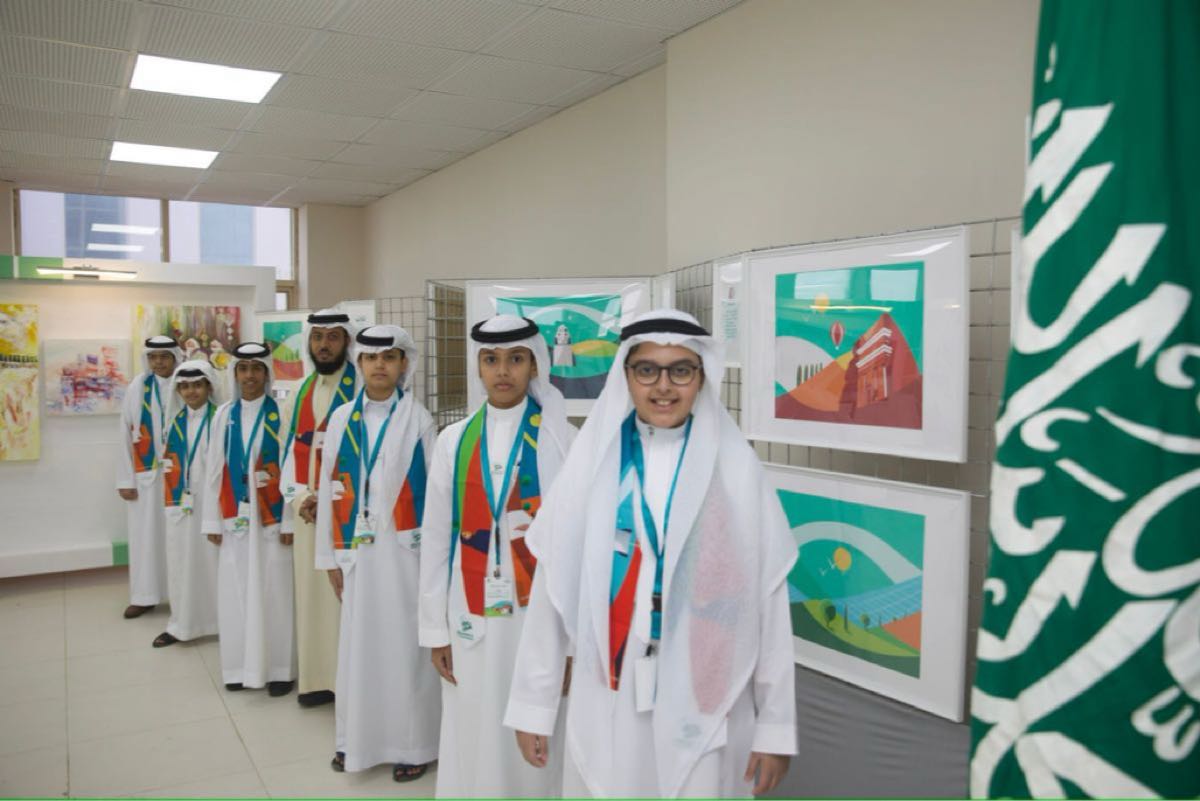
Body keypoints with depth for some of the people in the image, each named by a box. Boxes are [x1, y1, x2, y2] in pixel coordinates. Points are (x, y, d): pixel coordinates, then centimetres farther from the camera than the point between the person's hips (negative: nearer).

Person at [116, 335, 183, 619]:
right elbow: (126, 435, 0)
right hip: (146, 473, 1)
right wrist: (126, 479, -2)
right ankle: (144, 596, 19)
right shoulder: (137, 387, -1)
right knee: (146, 533, 8)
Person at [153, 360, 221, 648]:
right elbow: (170, 463, 14)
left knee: (213, 561, 2)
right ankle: (182, 624, 21)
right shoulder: (176, 420, 10)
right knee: (181, 563, 10)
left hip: (211, 502, -5)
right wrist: (171, 498, 8)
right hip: (180, 503, 5)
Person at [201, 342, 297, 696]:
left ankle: (279, 668, 13)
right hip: (235, 517, 4)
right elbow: (215, 471, 8)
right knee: (235, 592, 8)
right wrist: (213, 520, 6)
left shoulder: (280, 414, -5)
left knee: (273, 592, 1)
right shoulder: (224, 415, 6)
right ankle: (241, 666, 22)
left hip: (271, 517, -3)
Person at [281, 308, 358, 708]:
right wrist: (298, 498, -1)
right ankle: (317, 678, 23)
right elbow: (294, 449, 13)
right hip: (307, 510, 6)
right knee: (311, 594, 11)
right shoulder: (304, 391, 13)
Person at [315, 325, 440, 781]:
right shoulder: (341, 419, 6)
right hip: (357, 550, 3)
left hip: (406, 549, -3)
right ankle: (357, 738, 27)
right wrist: (330, 556, 7)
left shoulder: (418, 420, -3)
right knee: (359, 646, 11)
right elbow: (329, 490, 8)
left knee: (405, 646, 3)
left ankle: (411, 743, 17)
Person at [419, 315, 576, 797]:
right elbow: (436, 539, 5)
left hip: (539, 615, -2)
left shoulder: (561, 439, -4)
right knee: (473, 739, 11)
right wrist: (435, 628, 5)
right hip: (471, 619, 2)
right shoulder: (454, 441, 4)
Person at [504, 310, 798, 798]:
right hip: (609, 700, 1)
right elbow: (552, 587, 0)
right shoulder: (593, 461, -2)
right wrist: (534, 705, 3)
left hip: (705, 699, -1)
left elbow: (768, 599, -3)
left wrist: (775, 725, -2)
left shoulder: (735, 467, -5)